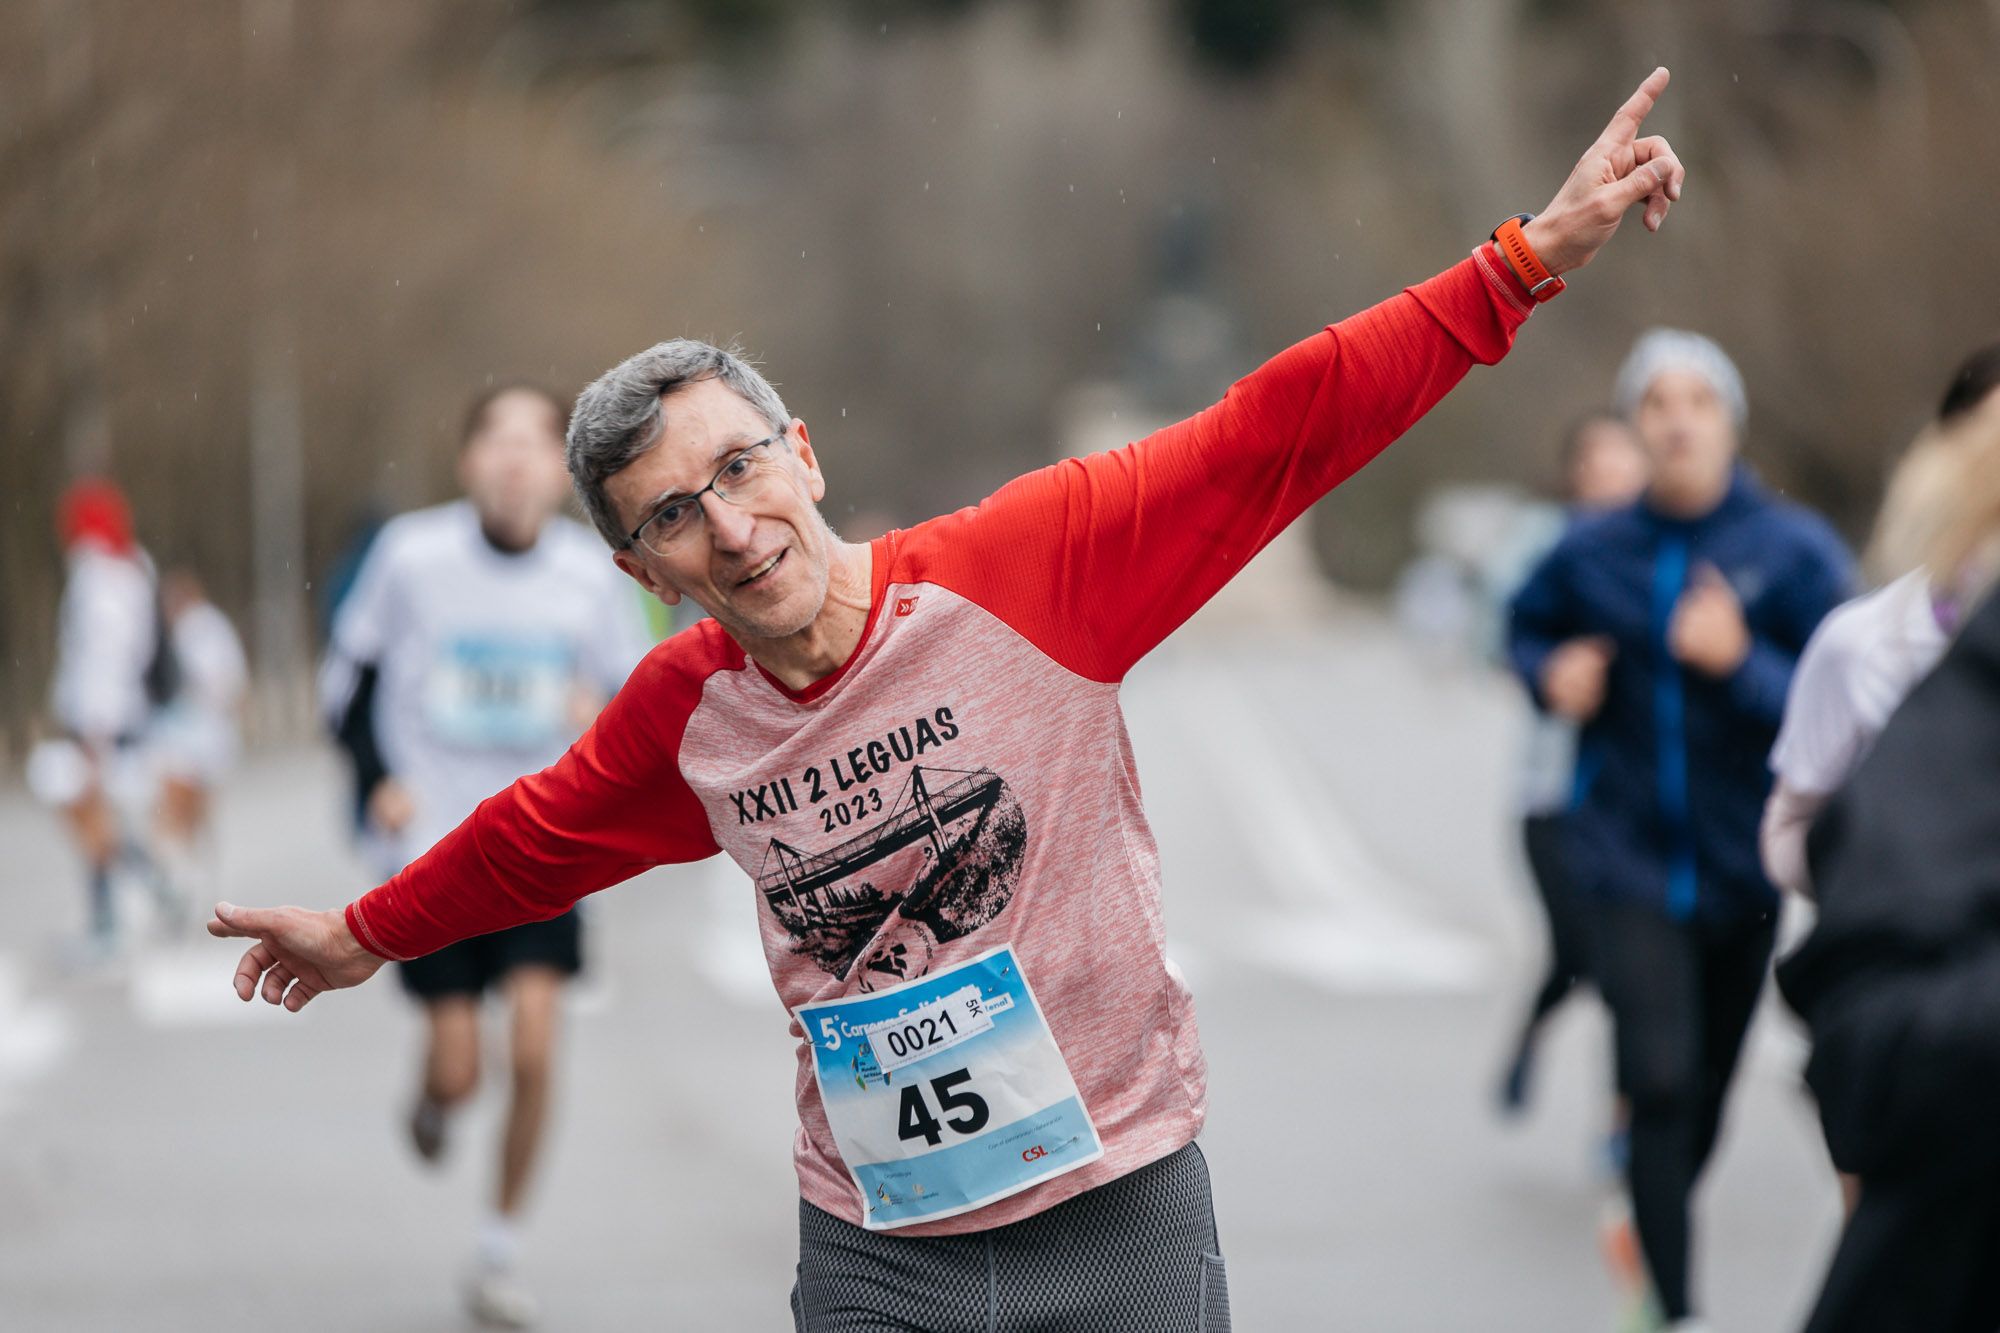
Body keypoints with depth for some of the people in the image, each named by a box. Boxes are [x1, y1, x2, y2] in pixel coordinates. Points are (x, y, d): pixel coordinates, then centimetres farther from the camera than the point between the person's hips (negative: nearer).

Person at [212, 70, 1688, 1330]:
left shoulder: (1027, 566, -13)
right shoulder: (685, 712, -1)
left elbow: (1274, 435, -15)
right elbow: (547, 833, 20)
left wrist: (1529, 258, -21)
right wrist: (369, 933, 35)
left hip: (1119, 1209, -2)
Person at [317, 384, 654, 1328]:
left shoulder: (591, 574, -4)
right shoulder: (412, 554, -8)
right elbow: (348, 673, 4)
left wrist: (608, 716, -15)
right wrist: (377, 777, -10)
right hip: (431, 848, -1)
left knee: (534, 1050, -12)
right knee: (457, 1072, -3)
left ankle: (499, 1252, 6)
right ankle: (431, 1097, 37)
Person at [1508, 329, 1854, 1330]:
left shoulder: (1794, 552, -8)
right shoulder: (1593, 553, -2)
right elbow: (1529, 625, 19)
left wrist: (1742, 662, -29)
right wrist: (1552, 674, -3)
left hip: (1742, 862, 1)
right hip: (1633, 860, -1)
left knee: (1706, 1092, 14)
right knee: (1661, 1081, -15)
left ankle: (1654, 1220, 44)